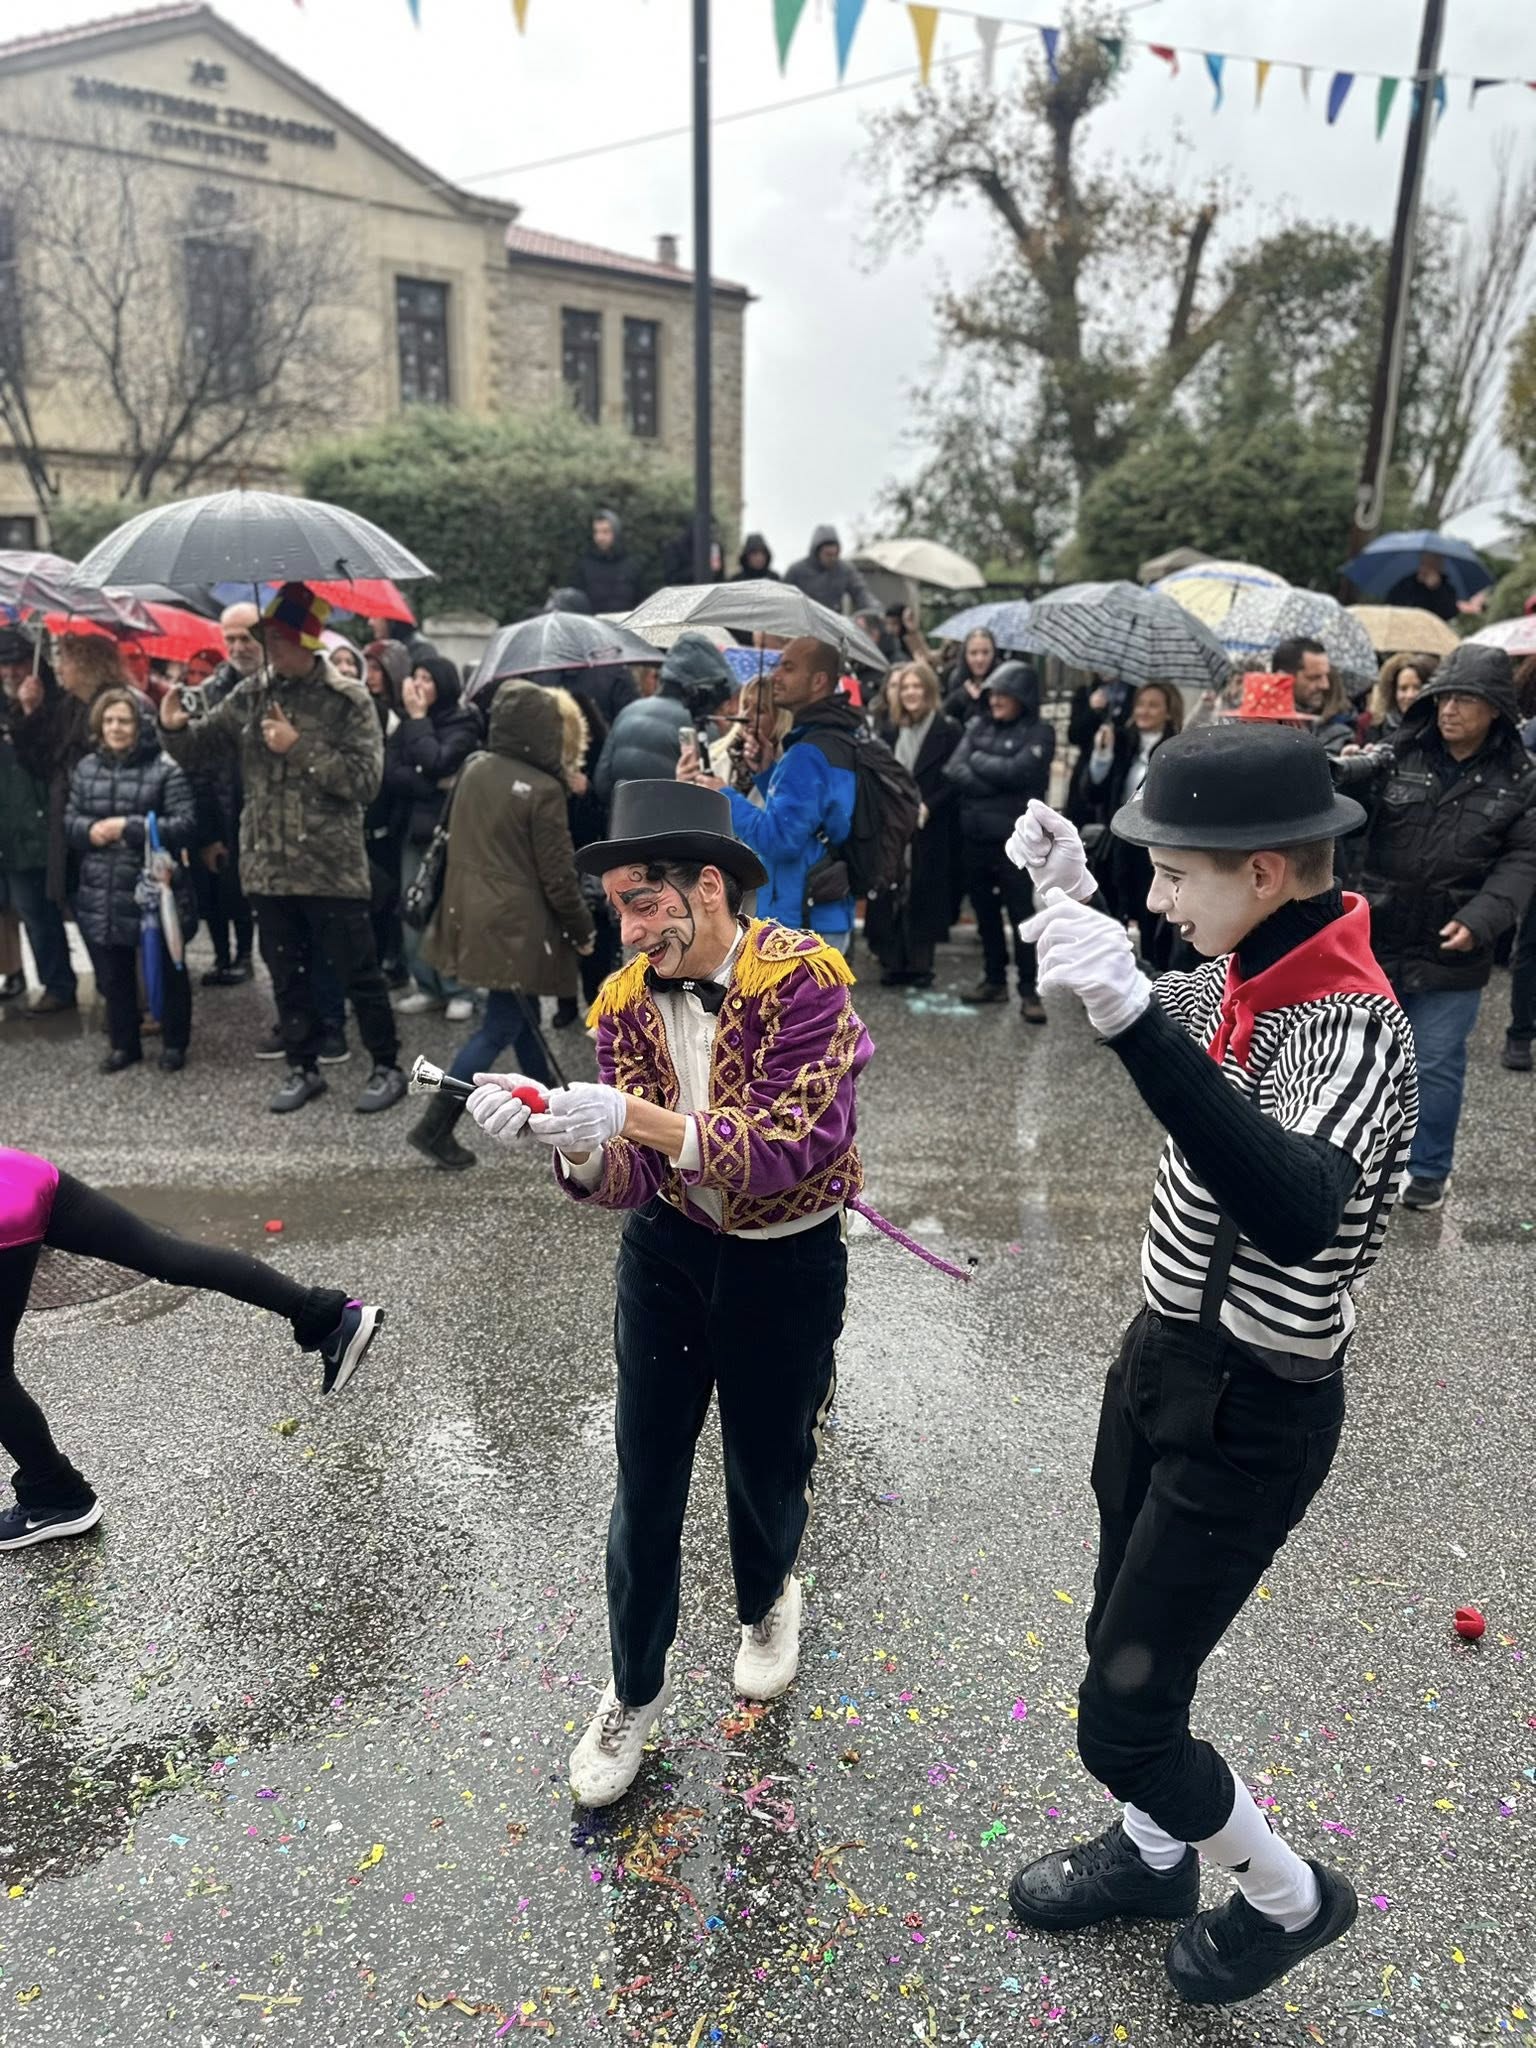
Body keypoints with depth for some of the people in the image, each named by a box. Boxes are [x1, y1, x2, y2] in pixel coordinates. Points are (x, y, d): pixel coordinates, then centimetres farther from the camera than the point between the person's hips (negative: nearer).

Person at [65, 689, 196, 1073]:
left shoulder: (165, 768, -9)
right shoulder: (86, 768, 9)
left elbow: (186, 825, -15)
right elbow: (69, 820, 12)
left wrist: (128, 827, -20)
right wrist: (89, 830, -11)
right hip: (100, 893, 5)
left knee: (166, 971, 10)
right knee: (112, 975, 15)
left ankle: (174, 1044, 25)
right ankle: (123, 1044, 30)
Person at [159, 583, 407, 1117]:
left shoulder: (348, 700, -7)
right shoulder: (251, 694, 7)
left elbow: (365, 780, -14)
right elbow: (199, 745, 11)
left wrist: (299, 748, -19)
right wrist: (175, 727, -11)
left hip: (331, 867, -5)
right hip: (267, 866, 5)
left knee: (358, 972, 3)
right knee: (287, 975, 13)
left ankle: (387, 1067, 18)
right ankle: (304, 1067, 28)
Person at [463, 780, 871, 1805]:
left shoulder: (804, 977, -22)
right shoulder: (626, 1001, -8)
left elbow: (785, 1150, -28)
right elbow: (625, 1179, -11)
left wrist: (635, 1118, -40)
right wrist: (564, 1136, -34)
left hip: (788, 1258, -3)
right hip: (669, 1249, 3)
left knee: (769, 1463, 16)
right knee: (647, 1477, 9)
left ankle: (769, 1597, 52)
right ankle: (635, 1690, 33)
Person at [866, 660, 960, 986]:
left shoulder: (948, 731, -2)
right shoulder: (889, 730, 13)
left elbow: (955, 781, -6)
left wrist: (928, 806, -16)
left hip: (929, 829, -4)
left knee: (924, 894, 0)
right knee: (891, 895, 2)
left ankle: (920, 964, 8)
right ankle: (894, 962, 9)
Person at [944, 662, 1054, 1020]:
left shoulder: (1039, 733, -2)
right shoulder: (977, 727, 11)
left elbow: (1016, 771, -18)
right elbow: (954, 769, -1)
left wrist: (978, 760, -4)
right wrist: (996, 784, -13)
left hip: (1015, 840, -5)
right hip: (974, 836, 5)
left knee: (1021, 914, -1)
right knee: (985, 913, 13)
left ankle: (1029, 989, 5)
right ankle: (994, 979, 25)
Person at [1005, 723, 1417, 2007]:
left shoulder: (1356, 1031, -28)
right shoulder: (1239, 981, -4)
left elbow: (1295, 1217, -47)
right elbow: (1149, 1019, 17)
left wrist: (1131, 1018, -54)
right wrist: (1070, 903, -1)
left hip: (1251, 1414, -8)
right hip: (1165, 1357, 8)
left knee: (1121, 1718, 5)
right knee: (1126, 1644, 25)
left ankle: (1291, 1897, 34)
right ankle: (1149, 1856, 51)